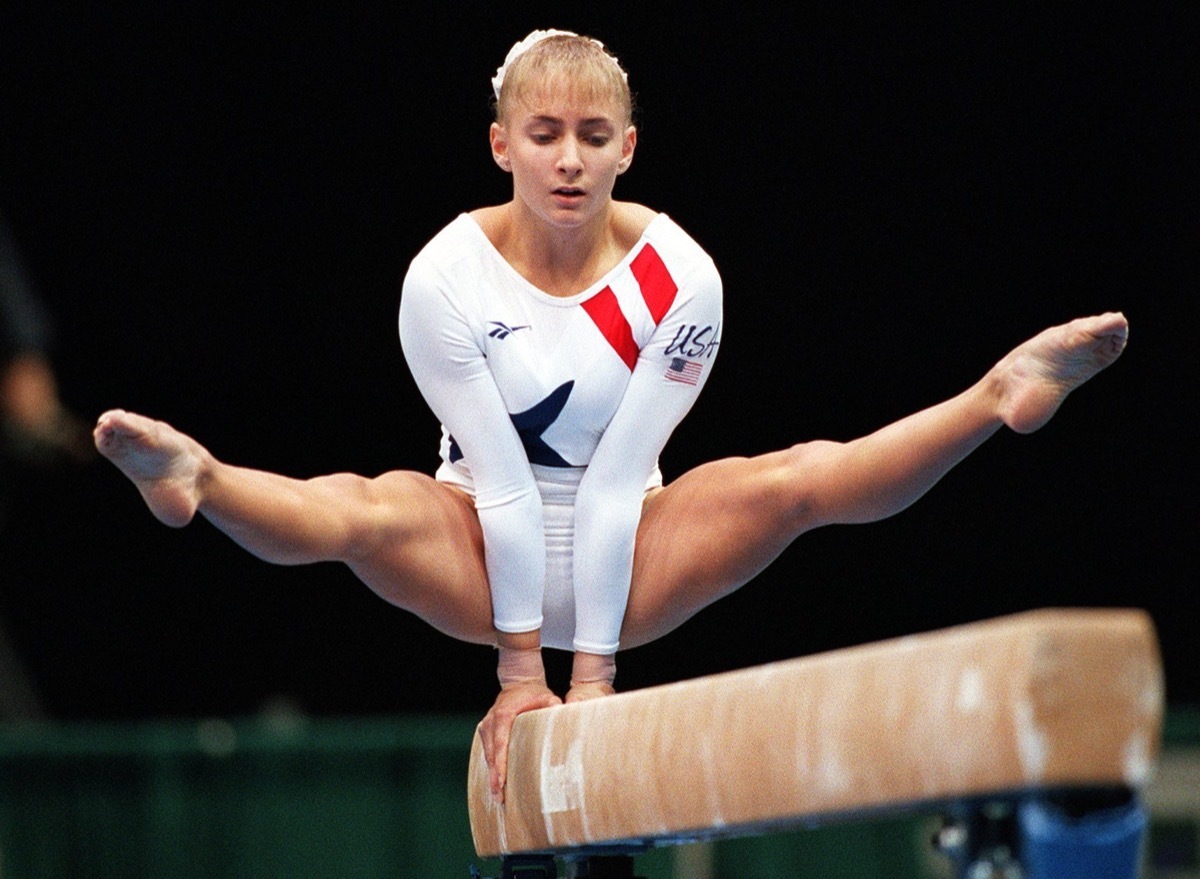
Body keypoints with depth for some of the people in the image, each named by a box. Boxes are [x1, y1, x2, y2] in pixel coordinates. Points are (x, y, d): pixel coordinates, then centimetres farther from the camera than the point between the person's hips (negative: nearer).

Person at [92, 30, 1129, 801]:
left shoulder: (677, 279, -10)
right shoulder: (448, 276, -13)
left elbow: (615, 486, -15)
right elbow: (503, 484, -16)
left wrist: (592, 673, -16)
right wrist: (520, 670, -16)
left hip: (624, 558, 2)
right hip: (486, 560, -2)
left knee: (800, 478, -23)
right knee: (363, 511, -34)